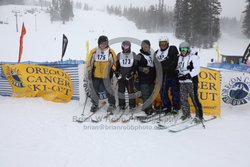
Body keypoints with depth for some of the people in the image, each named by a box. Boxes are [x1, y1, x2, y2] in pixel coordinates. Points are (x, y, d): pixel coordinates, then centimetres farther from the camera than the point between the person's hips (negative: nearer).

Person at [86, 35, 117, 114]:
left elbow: (115, 62, 8)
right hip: (95, 75, 2)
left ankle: (112, 104, 20)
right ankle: (94, 105, 27)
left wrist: (113, 70, 0)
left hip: (106, 75, -1)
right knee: (94, 90, 8)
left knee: (108, 90, 3)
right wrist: (89, 71, 1)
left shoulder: (111, 51, 0)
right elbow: (89, 62, 5)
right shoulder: (94, 51, 1)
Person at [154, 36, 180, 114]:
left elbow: (176, 60, -9)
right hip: (162, 75, 5)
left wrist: (168, 68, -17)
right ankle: (166, 107, 21)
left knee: (174, 91, -1)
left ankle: (175, 107, 10)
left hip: (172, 74, -5)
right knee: (162, 91, 7)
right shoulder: (157, 53, 15)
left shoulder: (172, 49, 1)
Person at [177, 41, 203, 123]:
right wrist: (178, 72, 6)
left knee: (194, 99, -6)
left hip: (191, 81, -7)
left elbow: (196, 70, -13)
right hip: (182, 82, 7)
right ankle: (186, 114, 27)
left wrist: (187, 75, -22)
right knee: (183, 99, 11)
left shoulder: (193, 57, -7)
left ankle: (199, 116, 6)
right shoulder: (180, 57, 16)